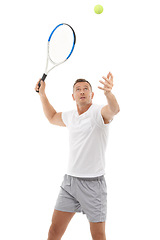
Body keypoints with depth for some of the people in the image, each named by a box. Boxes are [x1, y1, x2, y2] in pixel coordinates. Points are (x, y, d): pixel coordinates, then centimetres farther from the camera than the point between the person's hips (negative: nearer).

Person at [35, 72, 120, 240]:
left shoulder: (100, 112, -10)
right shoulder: (70, 116, 10)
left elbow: (114, 109, -35)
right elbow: (52, 117, 32)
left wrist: (108, 93, -56)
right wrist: (42, 94, 23)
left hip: (93, 183, -5)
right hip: (69, 181, 6)